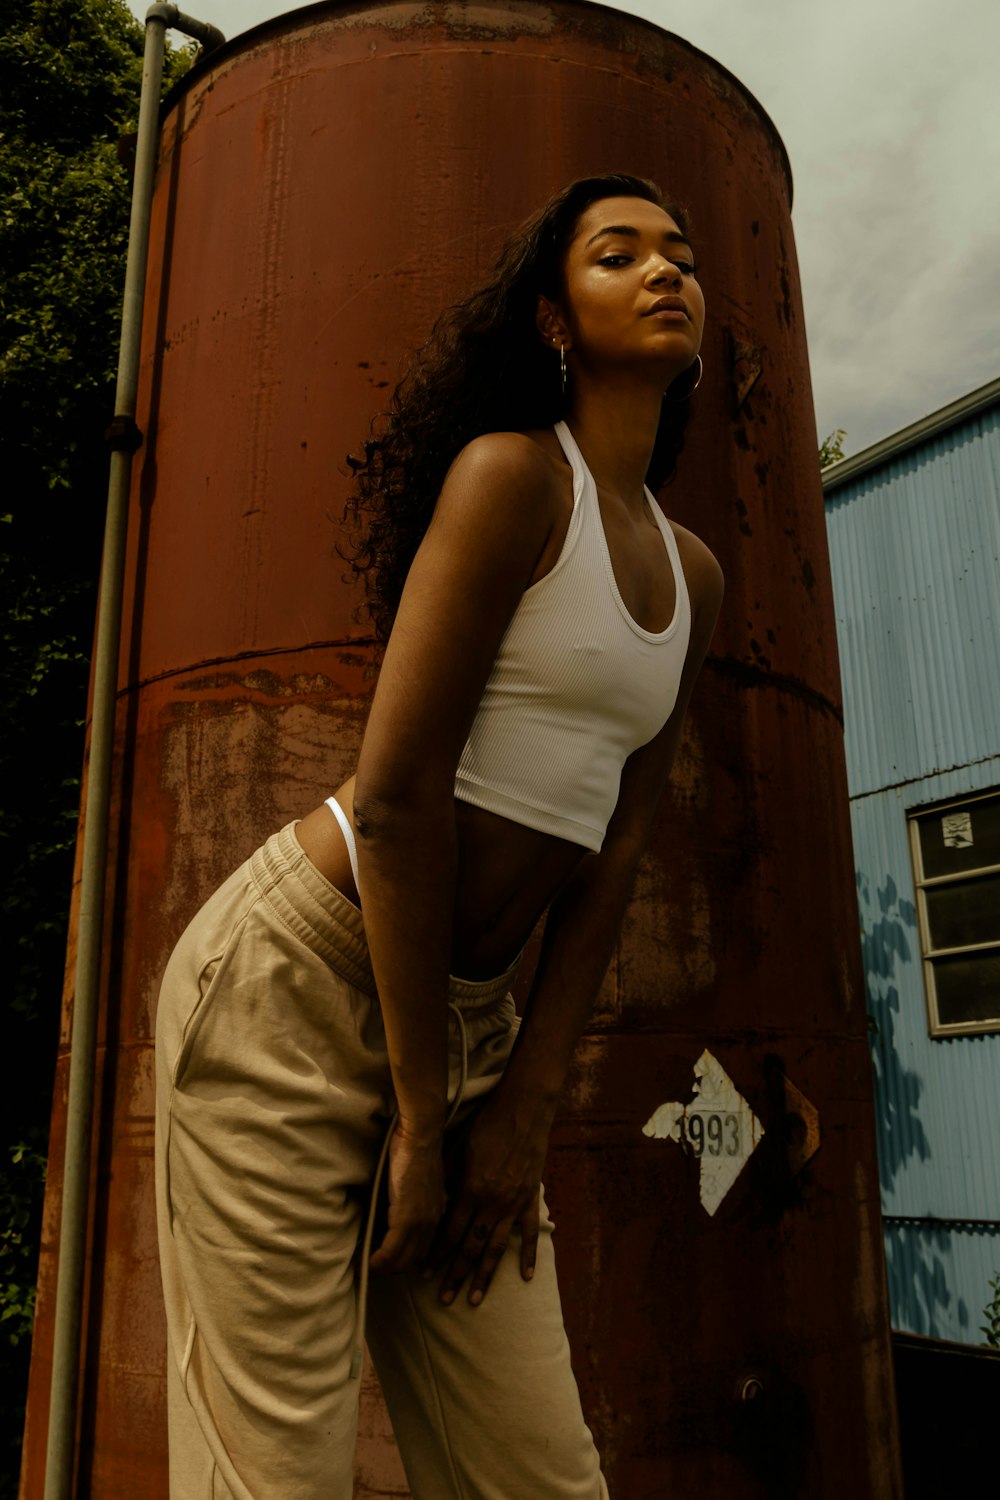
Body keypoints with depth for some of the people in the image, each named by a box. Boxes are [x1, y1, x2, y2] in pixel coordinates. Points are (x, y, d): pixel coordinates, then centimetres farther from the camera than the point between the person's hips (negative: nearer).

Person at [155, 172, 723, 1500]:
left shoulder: (693, 578, 12)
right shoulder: (513, 471, -9)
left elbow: (610, 856, 8)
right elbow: (397, 796, -16)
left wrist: (524, 1108, 2)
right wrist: (421, 1117, -11)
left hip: (469, 1010, 7)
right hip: (301, 972, -6)